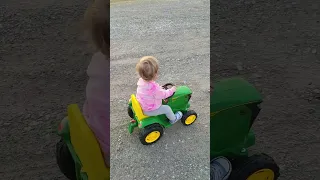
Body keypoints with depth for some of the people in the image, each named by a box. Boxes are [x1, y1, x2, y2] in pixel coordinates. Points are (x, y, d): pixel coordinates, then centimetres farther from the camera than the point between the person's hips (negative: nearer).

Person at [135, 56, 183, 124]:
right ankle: (173, 119, 34)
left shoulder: (141, 80, -13)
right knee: (167, 108, 9)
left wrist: (159, 88, 10)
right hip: (149, 110, -8)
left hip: (142, 105, 8)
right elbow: (163, 95, -19)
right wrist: (171, 90, -2)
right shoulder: (154, 88, -38)